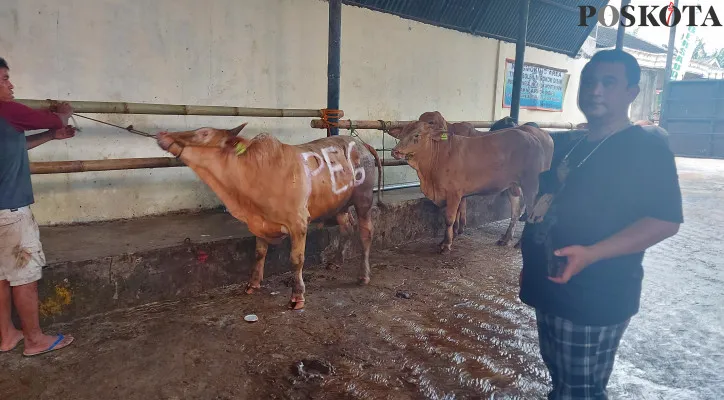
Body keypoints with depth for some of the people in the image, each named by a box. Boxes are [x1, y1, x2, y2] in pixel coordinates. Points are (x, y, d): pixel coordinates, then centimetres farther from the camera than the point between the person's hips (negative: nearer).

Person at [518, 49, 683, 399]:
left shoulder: (648, 147, -11)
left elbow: (666, 221, -19)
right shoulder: (569, 148, 13)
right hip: (550, 290, 8)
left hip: (594, 300, -8)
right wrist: (531, 265, 19)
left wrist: (591, 254, -29)